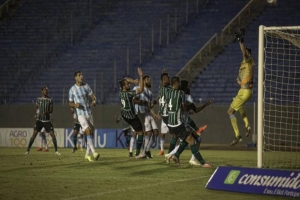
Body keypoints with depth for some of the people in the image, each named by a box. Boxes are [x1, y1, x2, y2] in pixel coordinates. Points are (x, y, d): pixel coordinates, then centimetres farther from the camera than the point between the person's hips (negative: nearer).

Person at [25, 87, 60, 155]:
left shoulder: (50, 100, 2)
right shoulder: (38, 99, 5)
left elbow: (51, 110, -3)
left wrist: (46, 113, -21)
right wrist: (35, 114, 1)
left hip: (47, 120, 0)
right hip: (39, 120, 0)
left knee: (52, 134, -8)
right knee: (34, 134, -9)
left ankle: (56, 151, 1)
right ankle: (27, 150, -6)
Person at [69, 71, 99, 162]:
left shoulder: (86, 86, 7)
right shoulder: (72, 90, -2)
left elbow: (93, 97, 9)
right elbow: (70, 103, 4)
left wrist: (94, 101, -15)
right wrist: (75, 105, -18)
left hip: (89, 113, 4)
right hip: (81, 114, -4)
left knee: (91, 133, 5)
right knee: (88, 131, -20)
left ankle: (87, 154, 16)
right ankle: (94, 152, -28)